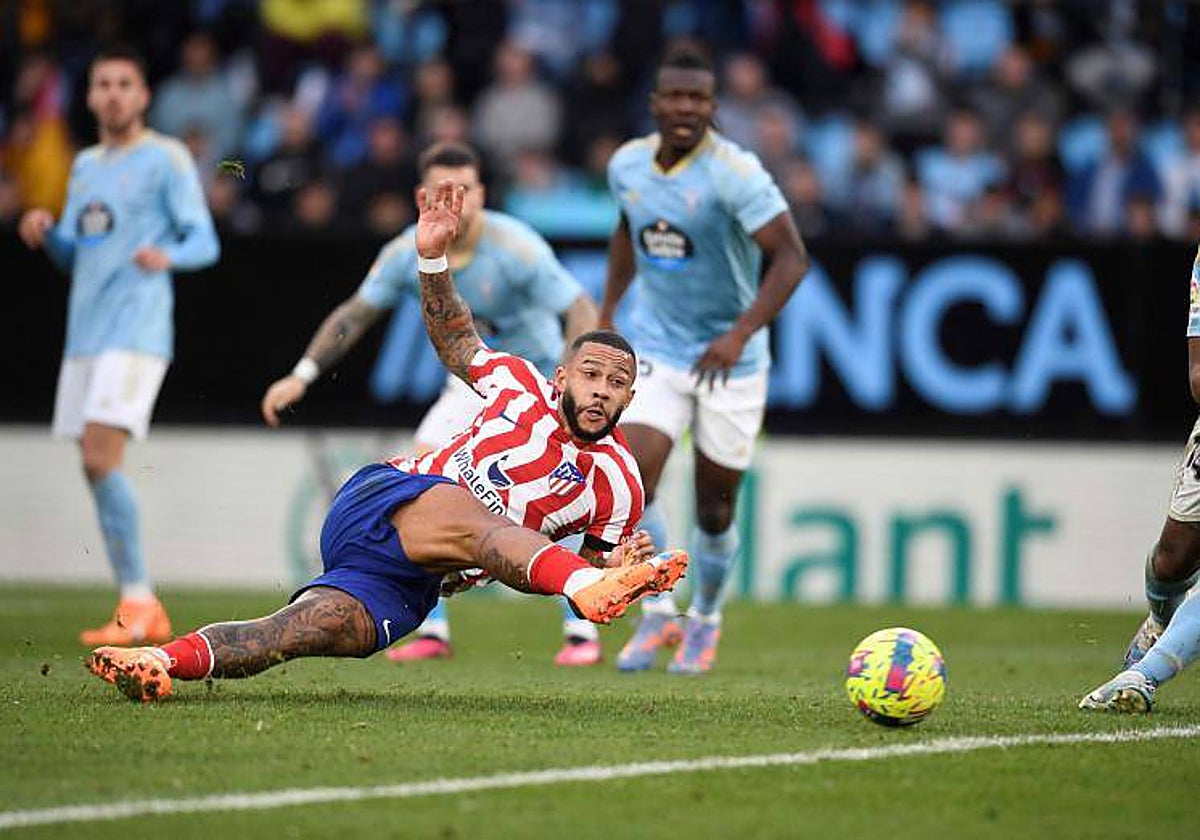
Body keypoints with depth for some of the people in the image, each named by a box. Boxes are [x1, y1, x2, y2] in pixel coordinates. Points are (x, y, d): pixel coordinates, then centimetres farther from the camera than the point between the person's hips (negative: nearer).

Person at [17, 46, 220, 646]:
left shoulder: (166, 159, -2)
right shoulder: (86, 165, 19)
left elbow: (205, 242, -8)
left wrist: (167, 255, -29)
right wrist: (45, 232, 1)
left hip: (135, 332, -8)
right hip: (85, 334, 8)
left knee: (101, 458, -18)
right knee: (96, 469, 4)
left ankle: (136, 603, -12)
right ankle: (146, 612, 10)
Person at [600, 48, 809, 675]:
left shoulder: (735, 173, -20)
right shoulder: (627, 165, -2)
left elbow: (791, 257, -24)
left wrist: (741, 333, -35)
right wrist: (608, 310, 16)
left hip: (730, 362, -3)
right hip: (655, 348, 3)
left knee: (714, 512, 7)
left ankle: (706, 618, 33)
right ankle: (657, 613, 0)